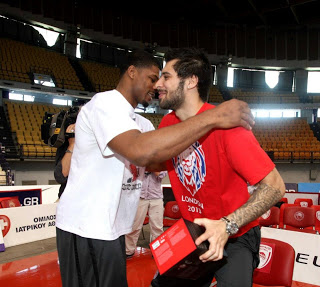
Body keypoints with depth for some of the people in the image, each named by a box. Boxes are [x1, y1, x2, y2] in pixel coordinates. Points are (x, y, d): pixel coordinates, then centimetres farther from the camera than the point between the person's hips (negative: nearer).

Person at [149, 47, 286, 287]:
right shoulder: (167, 123, -4)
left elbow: (274, 186, -25)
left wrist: (227, 226, -35)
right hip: (194, 232, 6)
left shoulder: (224, 123, -26)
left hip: (235, 238, -5)